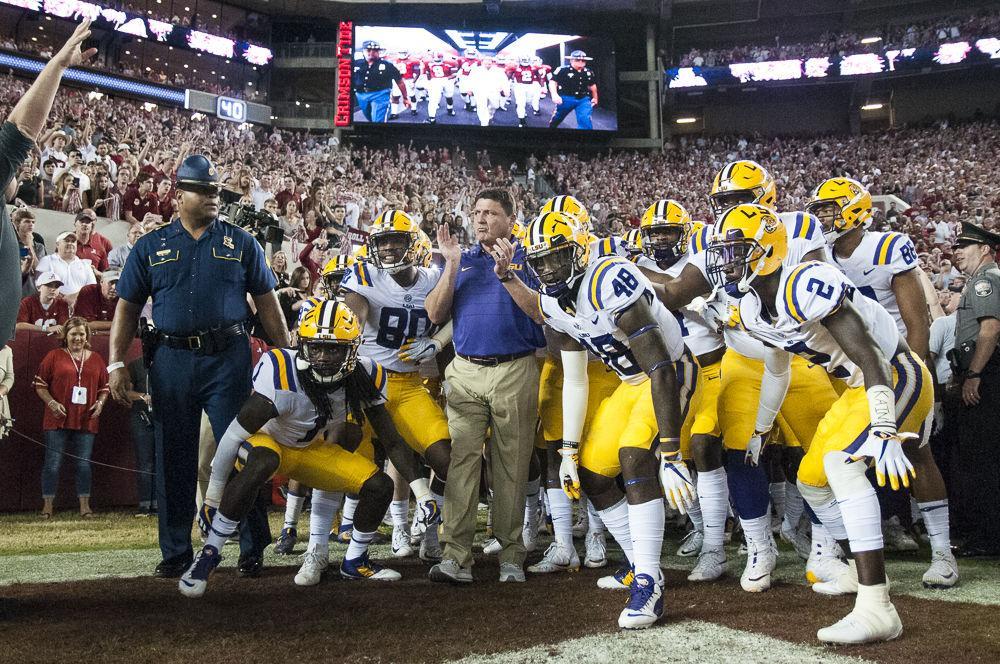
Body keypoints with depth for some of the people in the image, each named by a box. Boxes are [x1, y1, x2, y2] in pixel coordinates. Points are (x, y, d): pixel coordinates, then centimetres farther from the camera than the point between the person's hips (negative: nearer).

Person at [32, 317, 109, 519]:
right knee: (53, 463, -1)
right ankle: (47, 505, 8)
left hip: (86, 421, 2)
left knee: (84, 464, 4)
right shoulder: (54, 356, 2)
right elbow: (39, 384, 1)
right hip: (58, 419, -2)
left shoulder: (96, 359, 12)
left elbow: (105, 386, 19)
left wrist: (101, 402, 1)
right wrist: (52, 403, -12)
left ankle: (84, 505, 11)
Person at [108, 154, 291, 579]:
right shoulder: (150, 247, 10)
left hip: (228, 358, -1)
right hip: (171, 361, 1)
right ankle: (175, 552, 20)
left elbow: (267, 304, 8)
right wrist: (116, 362, -1)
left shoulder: (240, 243, 9)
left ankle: (252, 550, 10)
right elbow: (127, 308, 9)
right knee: (174, 460, 8)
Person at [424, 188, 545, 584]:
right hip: (466, 372, 3)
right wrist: (452, 265, -2)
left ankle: (511, 555, 9)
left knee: (512, 466, 2)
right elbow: (435, 314, 6)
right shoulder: (462, 260, 17)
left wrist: (509, 270, -14)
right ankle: (456, 555, -5)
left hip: (516, 372, -2)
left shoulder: (527, 258, 7)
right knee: (461, 460, -5)